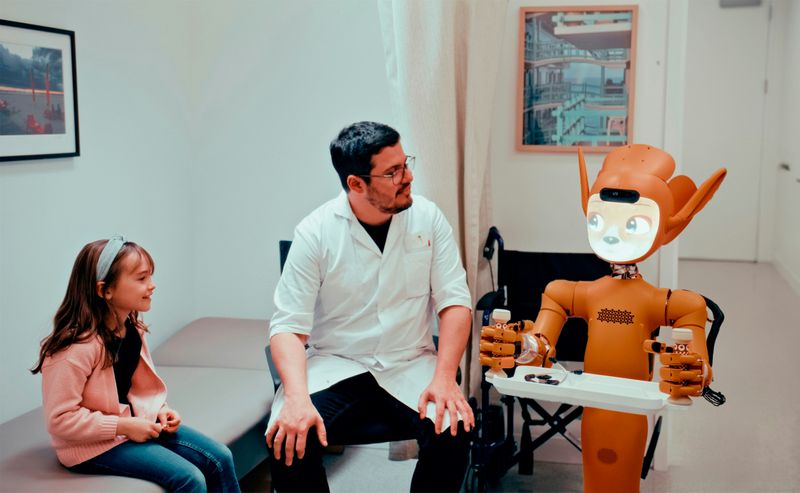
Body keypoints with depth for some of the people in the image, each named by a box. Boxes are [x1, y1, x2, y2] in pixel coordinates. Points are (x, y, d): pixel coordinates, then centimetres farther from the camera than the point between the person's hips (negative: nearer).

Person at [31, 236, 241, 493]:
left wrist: (159, 411, -3)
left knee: (220, 458, -2)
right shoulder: (77, 348, -26)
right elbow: (60, 419, -24)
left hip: (137, 424, 8)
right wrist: (124, 427, -23)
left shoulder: (132, 330, 1)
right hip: (95, 445, -8)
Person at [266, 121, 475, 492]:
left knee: (453, 432, -26)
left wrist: (444, 377, -19)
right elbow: (288, 325, -11)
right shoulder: (315, 232, -9)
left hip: (410, 365, 2)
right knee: (289, 438, -27)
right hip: (334, 365, -1)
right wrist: (297, 398, -29)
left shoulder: (427, 217, -3)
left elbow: (454, 300, -4)